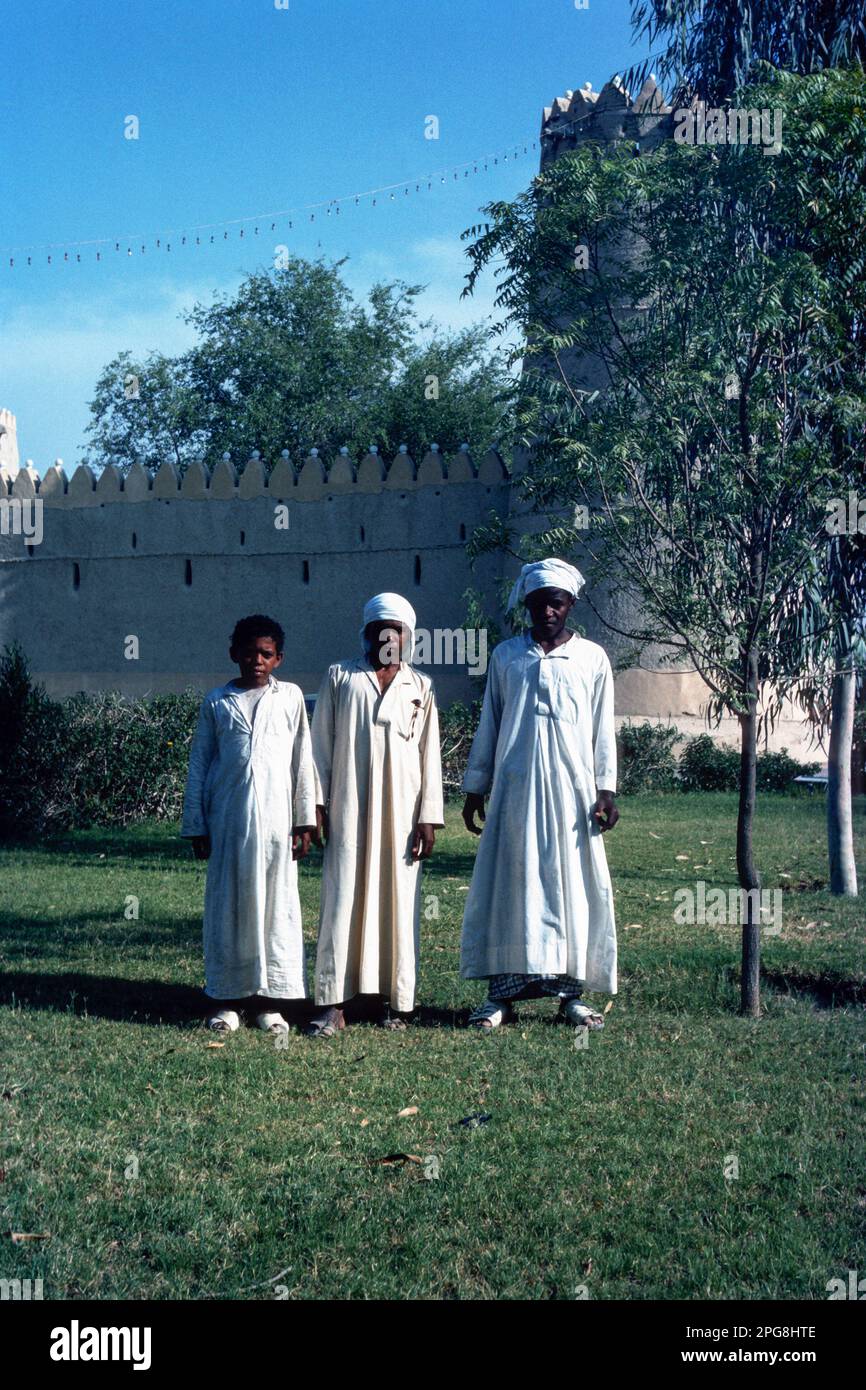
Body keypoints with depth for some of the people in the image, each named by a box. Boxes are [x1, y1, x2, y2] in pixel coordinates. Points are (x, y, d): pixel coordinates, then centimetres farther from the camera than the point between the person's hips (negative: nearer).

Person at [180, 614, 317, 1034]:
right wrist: (195, 825, 4)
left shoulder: (290, 697, 7)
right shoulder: (216, 702, 7)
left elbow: (302, 762, 7)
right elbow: (198, 766, 8)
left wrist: (305, 820, 4)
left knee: (276, 903, 1)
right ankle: (229, 998, 11)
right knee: (227, 903, 3)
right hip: (227, 820, 0)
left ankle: (268, 999, 9)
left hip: (274, 818, 0)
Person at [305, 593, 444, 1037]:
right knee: (342, 898, -5)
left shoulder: (420, 687, 12)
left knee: (399, 901, 1)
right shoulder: (340, 677, 10)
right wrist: (316, 803, -1)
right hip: (350, 810, -1)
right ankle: (332, 1003, -5)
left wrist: (428, 817, 0)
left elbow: (430, 756, 7)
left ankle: (397, 1000, 9)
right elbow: (321, 744, 7)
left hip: (401, 811, 1)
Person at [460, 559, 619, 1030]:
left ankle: (570, 991, 9)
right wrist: (474, 788, 9)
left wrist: (606, 789, -2)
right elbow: (488, 727, 11)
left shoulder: (592, 659, 6)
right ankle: (502, 993, 6)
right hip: (514, 791, 1)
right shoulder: (505, 656, 8)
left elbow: (603, 731, 6)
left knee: (573, 889, 1)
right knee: (508, 888, 1)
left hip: (571, 792, -1)